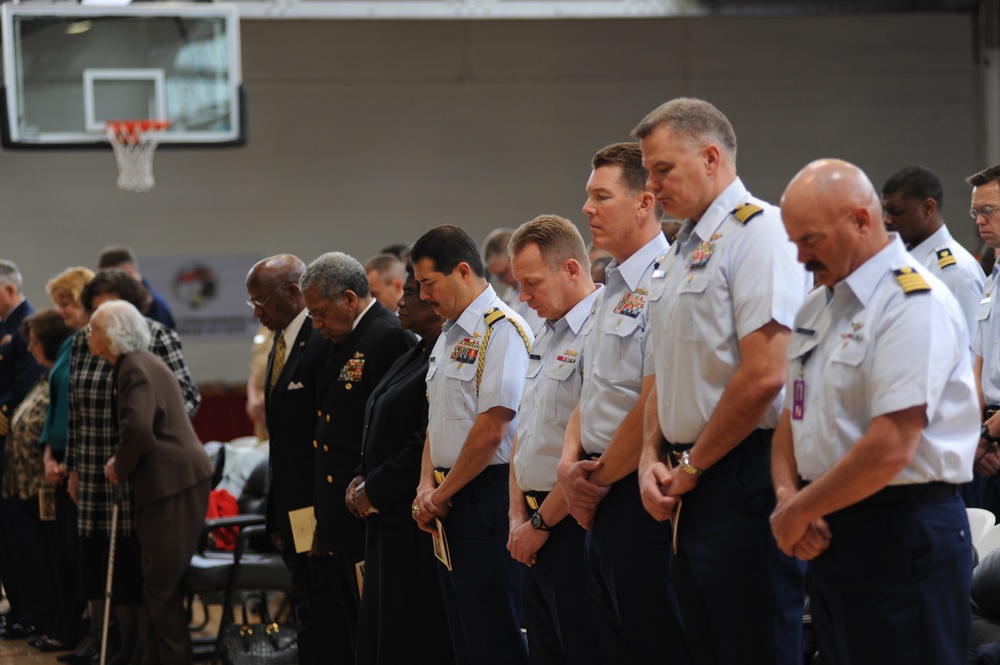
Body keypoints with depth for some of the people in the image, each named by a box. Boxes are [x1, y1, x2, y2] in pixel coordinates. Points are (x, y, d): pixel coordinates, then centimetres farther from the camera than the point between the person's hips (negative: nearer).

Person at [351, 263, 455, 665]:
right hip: (390, 519, 10)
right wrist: (362, 478, 5)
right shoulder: (413, 357, 16)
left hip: (418, 521, -10)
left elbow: (427, 443, -22)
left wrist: (375, 489, -13)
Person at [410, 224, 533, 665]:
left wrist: (443, 494, -9)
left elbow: (492, 430, -19)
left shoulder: (501, 329, -13)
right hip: (450, 506, 10)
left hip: (486, 496, -10)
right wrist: (427, 487, 5)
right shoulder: (449, 336, 18)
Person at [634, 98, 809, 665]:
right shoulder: (681, 251, 18)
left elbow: (764, 373, -20)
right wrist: (654, 459, 6)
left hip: (745, 482, -9)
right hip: (691, 487, 9)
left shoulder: (758, 231, -11)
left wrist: (693, 466, -10)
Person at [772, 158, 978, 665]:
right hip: (830, 533, 9)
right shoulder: (817, 308, 15)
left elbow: (889, 449, -22)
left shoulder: (915, 303, -14)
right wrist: (788, 499, -1)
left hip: (901, 535, -8)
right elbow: (792, 417, 19)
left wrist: (797, 514, -12)